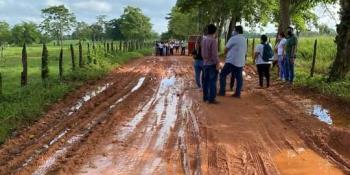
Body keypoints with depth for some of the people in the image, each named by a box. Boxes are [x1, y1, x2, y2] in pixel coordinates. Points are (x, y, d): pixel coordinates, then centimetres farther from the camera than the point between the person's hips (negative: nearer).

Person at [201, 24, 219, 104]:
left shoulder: (203, 39, 6)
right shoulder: (213, 40, -17)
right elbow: (214, 53, -19)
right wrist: (217, 63, -14)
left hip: (205, 63, 8)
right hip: (212, 64, -7)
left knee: (206, 80, 12)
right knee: (212, 81, -3)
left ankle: (205, 97, 19)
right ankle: (211, 99, -1)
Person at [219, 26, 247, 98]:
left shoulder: (233, 38, -10)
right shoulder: (244, 39, 14)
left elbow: (226, 49, -4)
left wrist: (226, 54, 15)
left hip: (231, 61, -7)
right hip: (240, 62, 7)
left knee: (223, 74, 2)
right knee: (239, 77, 7)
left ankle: (222, 91, 1)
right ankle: (237, 93, 7)